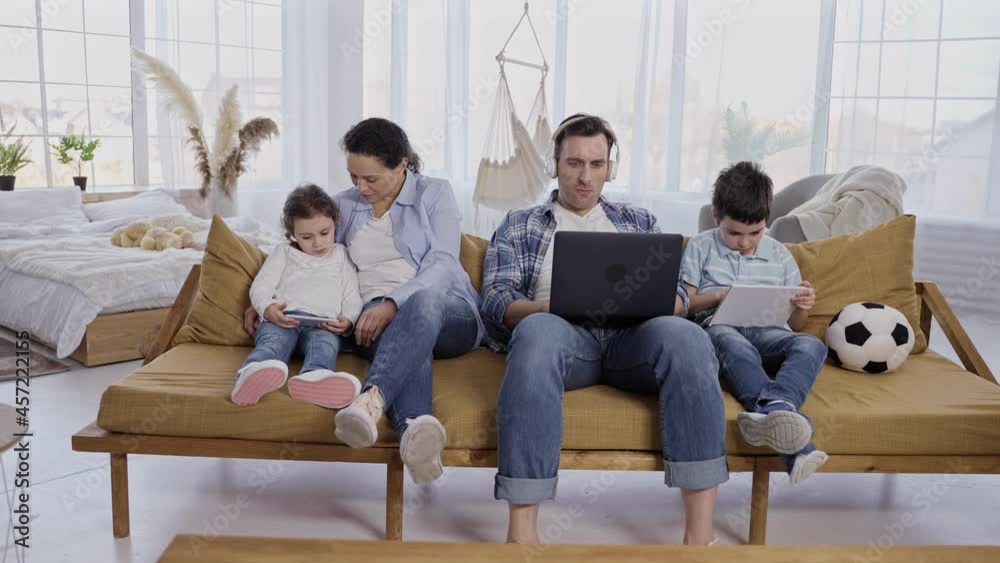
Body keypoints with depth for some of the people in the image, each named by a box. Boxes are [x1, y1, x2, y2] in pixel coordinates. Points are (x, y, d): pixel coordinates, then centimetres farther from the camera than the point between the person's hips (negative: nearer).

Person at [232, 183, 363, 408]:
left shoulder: (342, 256, 29)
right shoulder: (284, 253, 27)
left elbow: (352, 297, 20)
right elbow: (260, 286, 16)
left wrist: (347, 320, -4)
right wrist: (268, 309, -9)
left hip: (323, 324, 0)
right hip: (282, 320, 0)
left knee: (325, 343, -36)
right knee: (274, 341, -35)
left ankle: (314, 378, -71)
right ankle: (253, 374, -69)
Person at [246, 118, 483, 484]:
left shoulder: (434, 193, 7)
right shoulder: (345, 206, 19)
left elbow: (441, 265, -6)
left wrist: (393, 305, -22)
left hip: (449, 312, -1)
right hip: (379, 322, 1)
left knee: (425, 302, -41)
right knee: (409, 339, -39)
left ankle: (371, 400, -61)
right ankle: (415, 425, -68)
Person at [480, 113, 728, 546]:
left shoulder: (639, 221, 29)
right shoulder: (519, 226, 23)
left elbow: (677, 297, 18)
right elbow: (496, 303, 8)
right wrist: (554, 306, -14)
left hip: (632, 334, 2)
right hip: (564, 333, -1)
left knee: (685, 336, -34)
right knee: (536, 332, -39)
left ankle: (700, 533, -33)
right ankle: (521, 533, -39)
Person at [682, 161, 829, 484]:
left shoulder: (779, 255, 20)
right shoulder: (700, 247, 16)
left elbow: (795, 324, 21)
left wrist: (803, 307, -3)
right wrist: (718, 296, -8)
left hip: (766, 333, 3)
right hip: (719, 328, -3)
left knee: (812, 344, -30)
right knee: (733, 343, -40)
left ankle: (771, 410, -57)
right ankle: (786, 428, -60)